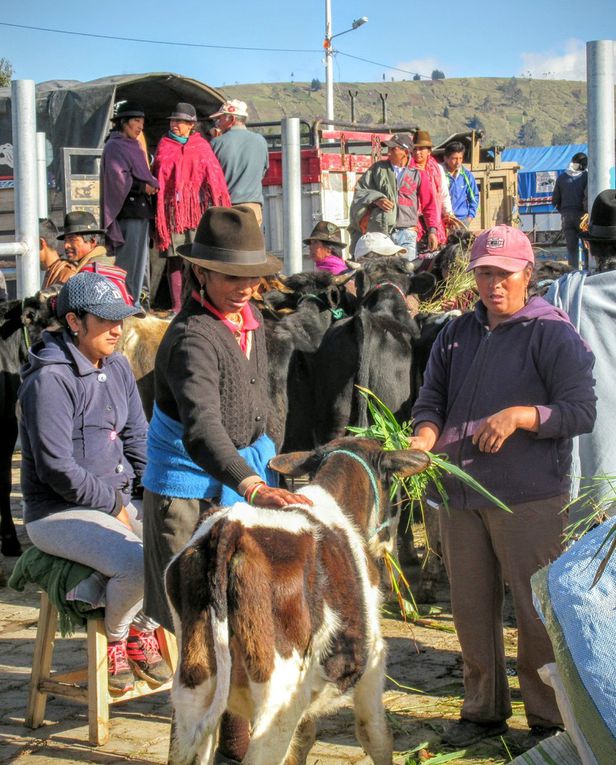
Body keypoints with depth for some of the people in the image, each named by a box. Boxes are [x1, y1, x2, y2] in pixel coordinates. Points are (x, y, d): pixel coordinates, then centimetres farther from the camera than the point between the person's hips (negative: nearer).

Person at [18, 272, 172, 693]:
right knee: (139, 563, -31)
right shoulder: (50, 381, -15)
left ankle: (142, 633, 9)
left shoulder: (118, 368, 10)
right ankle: (112, 641, 0)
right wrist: (113, 505, -12)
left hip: (118, 501, 8)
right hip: (59, 513, -8)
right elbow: (58, 469, -18)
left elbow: (137, 439, 15)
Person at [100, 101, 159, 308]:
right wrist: (144, 187, -10)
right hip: (128, 210, -9)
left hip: (140, 208, 9)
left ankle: (141, 300, 16)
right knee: (129, 259, -8)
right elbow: (119, 178, -18)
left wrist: (151, 185, 4)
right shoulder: (115, 147, -8)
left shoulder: (133, 146, 19)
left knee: (141, 258, 11)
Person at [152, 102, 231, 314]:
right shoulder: (164, 147, 13)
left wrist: (217, 207, -5)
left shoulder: (201, 147, 9)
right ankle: (177, 306, 0)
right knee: (174, 258, -2)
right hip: (172, 209, 1)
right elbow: (157, 177, 14)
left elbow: (214, 178, 5)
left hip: (196, 208, -1)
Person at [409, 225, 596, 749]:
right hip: (460, 494, 6)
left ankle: (549, 719, 11)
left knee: (537, 612, -1)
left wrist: (519, 416, -22)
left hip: (529, 499, -6)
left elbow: (582, 411, -10)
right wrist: (424, 440, -10)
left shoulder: (552, 333, -4)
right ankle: (483, 710, 26)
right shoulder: (457, 334, 14)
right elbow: (432, 400, 11)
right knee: (471, 609, 12)